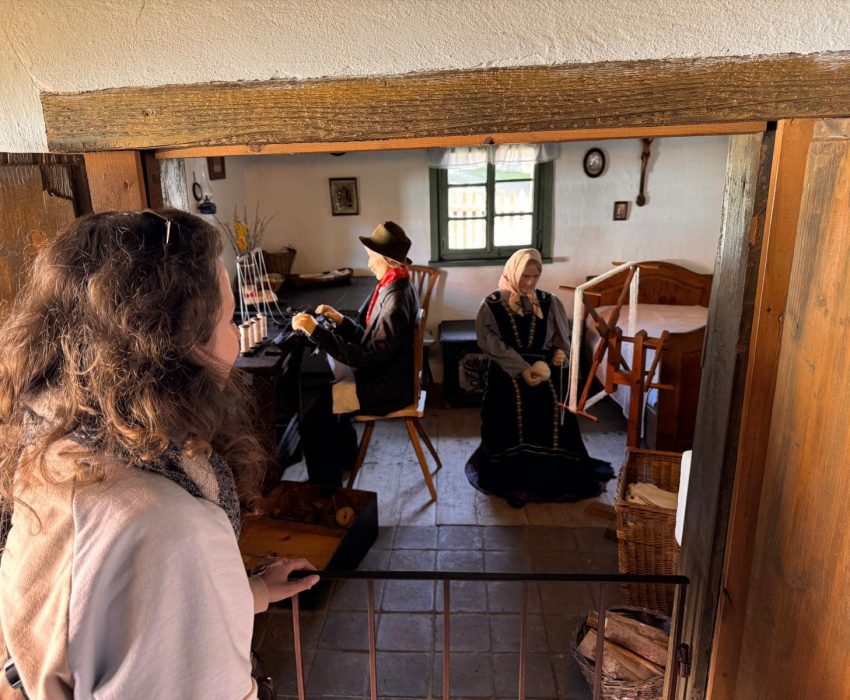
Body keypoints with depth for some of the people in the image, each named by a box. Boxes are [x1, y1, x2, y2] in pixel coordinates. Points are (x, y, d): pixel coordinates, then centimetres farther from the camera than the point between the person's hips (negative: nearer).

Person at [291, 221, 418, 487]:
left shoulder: (396, 301, -26)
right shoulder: (393, 287, 5)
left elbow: (368, 358, -28)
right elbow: (372, 338, 10)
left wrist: (317, 331, -30)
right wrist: (341, 320, -2)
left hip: (388, 387, -10)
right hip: (386, 375, 10)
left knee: (313, 409, -11)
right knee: (325, 393, 22)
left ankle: (325, 487, 4)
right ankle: (344, 456, 38)